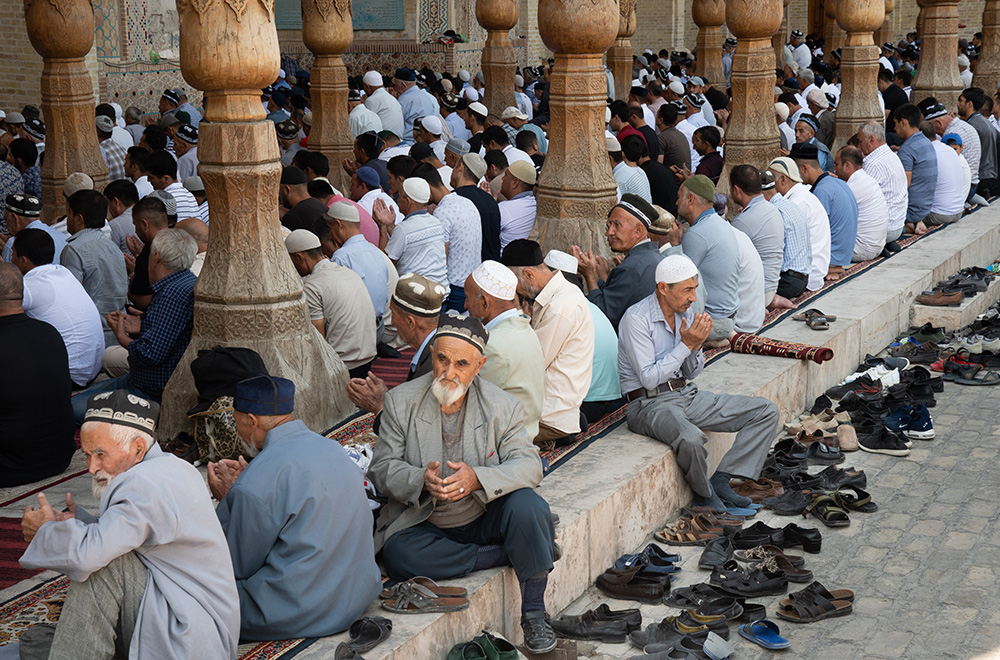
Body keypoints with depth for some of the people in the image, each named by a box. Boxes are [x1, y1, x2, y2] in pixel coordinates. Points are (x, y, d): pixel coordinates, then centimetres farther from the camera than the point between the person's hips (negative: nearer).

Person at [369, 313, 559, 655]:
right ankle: (504, 554, -17)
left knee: (527, 506, -31)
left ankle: (533, 614, -16)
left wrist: (477, 478, -32)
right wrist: (421, 480, -28)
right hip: (425, 523, 1)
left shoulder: (501, 406, -6)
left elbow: (528, 465, -12)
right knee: (398, 555, -31)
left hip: (485, 517, 0)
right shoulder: (401, 401, -5)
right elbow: (382, 468, -6)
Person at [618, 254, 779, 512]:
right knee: (691, 438, -40)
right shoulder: (636, 319, -15)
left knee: (767, 411, -2)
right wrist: (686, 344, -19)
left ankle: (721, 480, -10)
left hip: (687, 394, 8)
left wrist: (697, 346, -7)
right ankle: (705, 496, -9)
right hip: (651, 403, -8)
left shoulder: (685, 313, 8)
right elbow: (649, 379, -20)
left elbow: (691, 373, 14)